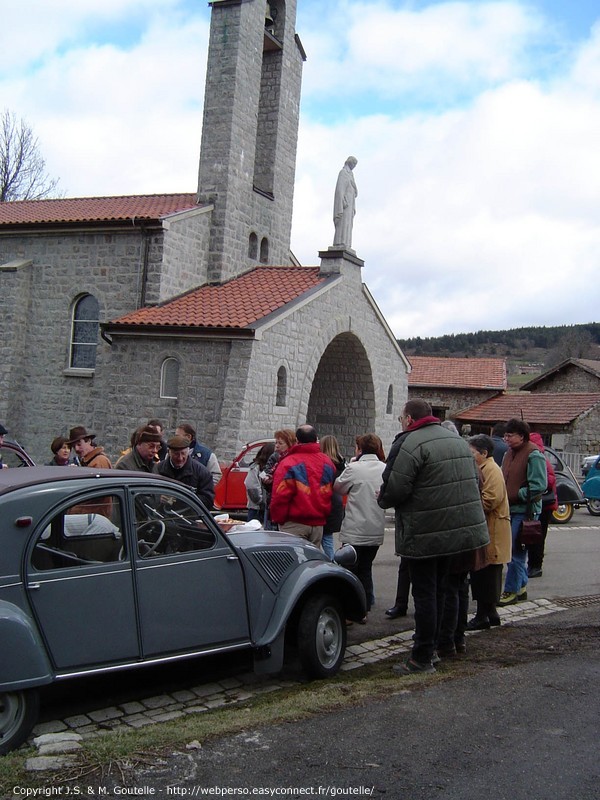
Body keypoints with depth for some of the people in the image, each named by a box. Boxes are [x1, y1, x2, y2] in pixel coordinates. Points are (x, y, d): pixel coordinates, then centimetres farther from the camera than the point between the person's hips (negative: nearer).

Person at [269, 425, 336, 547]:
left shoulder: (288, 463, -11)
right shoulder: (327, 462, 8)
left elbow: (280, 496, -12)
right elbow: (331, 492, 17)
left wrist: (278, 518, -1)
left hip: (295, 523, -5)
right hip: (319, 523, 5)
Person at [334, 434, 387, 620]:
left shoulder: (354, 468, -13)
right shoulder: (386, 469, 0)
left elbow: (337, 488, 1)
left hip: (355, 531, -5)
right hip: (376, 531, 5)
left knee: (349, 570, 5)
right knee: (365, 570, 16)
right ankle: (364, 610, 18)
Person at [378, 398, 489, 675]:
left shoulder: (409, 444, -16)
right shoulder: (458, 440, 12)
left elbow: (394, 489, -20)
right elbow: (474, 481, 16)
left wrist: (382, 500, 1)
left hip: (424, 534, -8)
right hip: (458, 529, 8)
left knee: (424, 593, -1)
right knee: (438, 590, 19)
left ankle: (422, 658, 4)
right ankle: (429, 644, 31)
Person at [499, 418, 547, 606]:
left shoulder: (534, 455, -12)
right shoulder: (509, 453, 15)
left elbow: (538, 486, -17)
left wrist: (513, 497, -16)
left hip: (524, 511, -8)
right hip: (510, 509, 8)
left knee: (516, 552, -5)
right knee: (513, 551, 12)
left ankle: (511, 591, 3)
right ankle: (521, 587, 23)